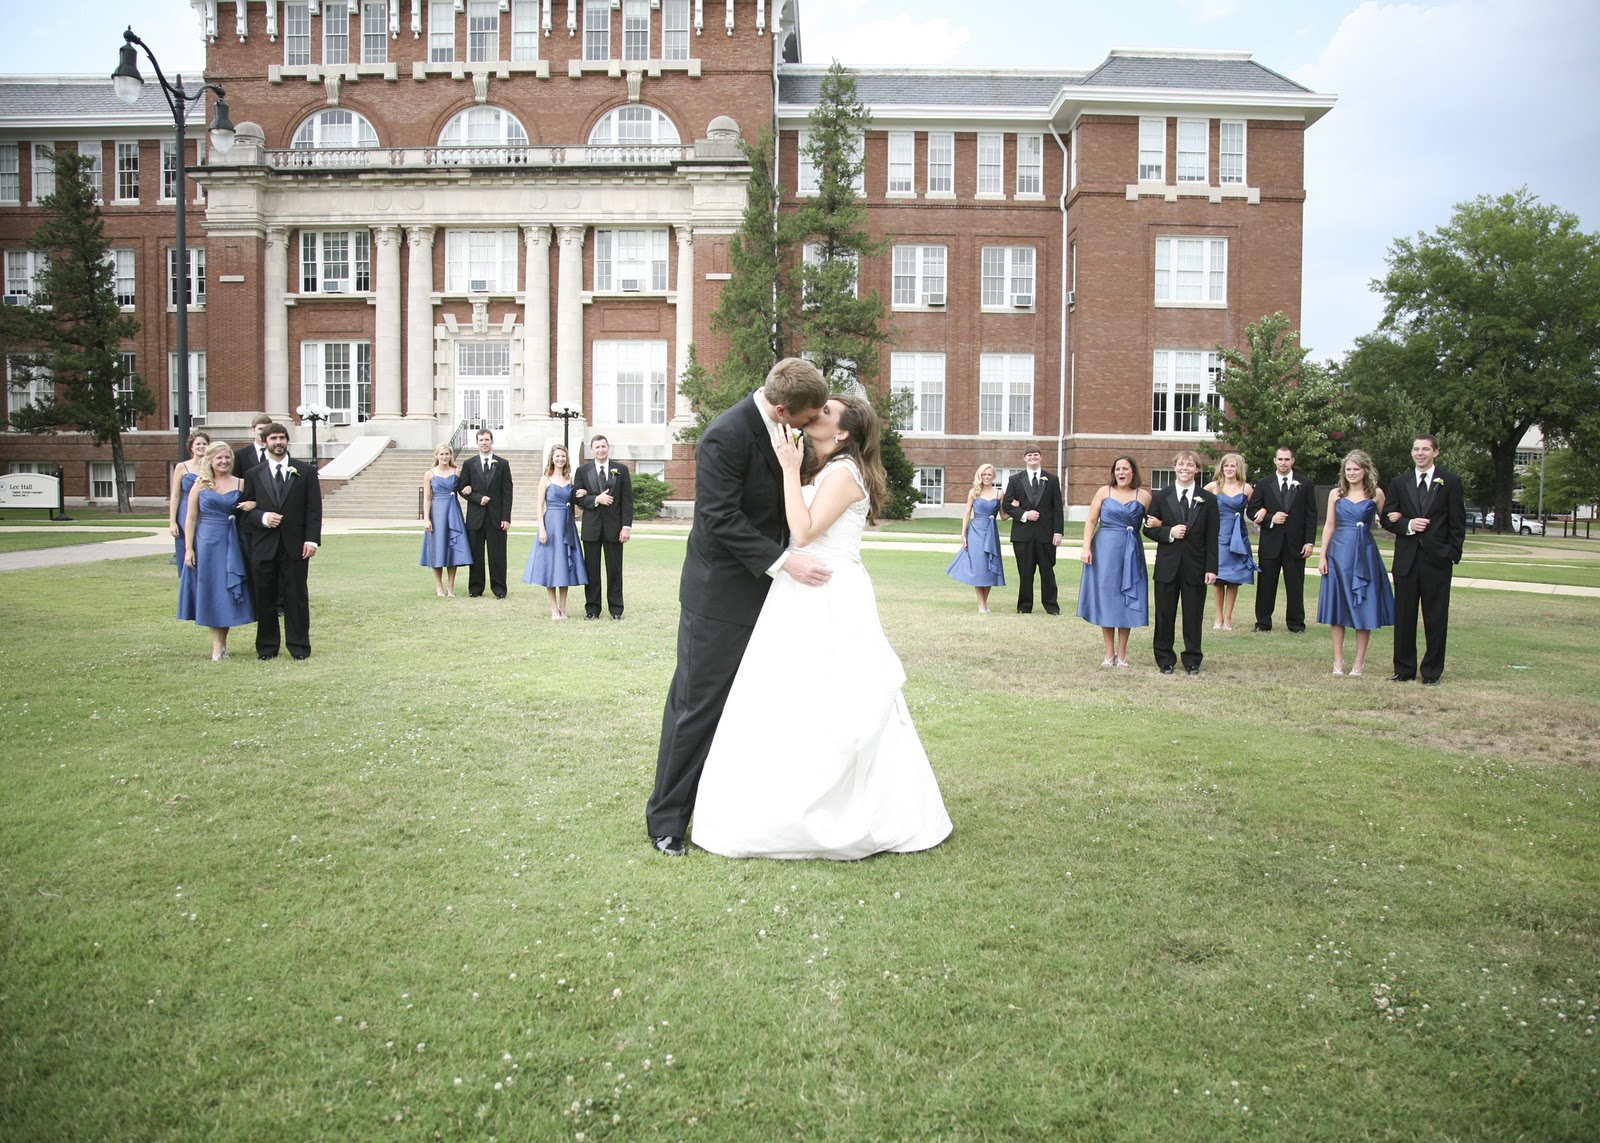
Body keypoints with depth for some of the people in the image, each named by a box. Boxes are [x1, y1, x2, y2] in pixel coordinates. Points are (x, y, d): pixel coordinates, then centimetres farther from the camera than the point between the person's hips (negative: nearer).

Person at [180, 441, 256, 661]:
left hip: (232, 543, 1)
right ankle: (217, 645, 5)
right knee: (210, 591, 1)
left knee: (228, 591, 4)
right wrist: (188, 549, -5)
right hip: (207, 542, -1)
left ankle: (223, 642, 16)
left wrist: (253, 504, -10)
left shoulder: (240, 484, 5)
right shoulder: (200, 484, 2)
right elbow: (190, 518, 1)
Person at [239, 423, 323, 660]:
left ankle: (299, 645, 11)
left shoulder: (306, 471, 6)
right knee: (265, 598, 5)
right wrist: (262, 517, -12)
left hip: (295, 545, -1)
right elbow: (246, 510, 9)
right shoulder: (254, 475, 10)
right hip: (263, 546, 1)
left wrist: (312, 539, -7)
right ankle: (267, 647, 15)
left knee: (296, 596, 2)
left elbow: (314, 509, 2)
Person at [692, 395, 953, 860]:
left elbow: (804, 531, -21)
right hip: (806, 599, 10)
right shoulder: (821, 471, 17)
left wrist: (791, 469, -16)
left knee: (829, 711, -4)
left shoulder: (843, 472, -12)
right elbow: (794, 529, 10)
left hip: (829, 604, -10)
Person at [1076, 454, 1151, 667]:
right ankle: (1109, 653, 13)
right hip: (1105, 550, 0)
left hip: (1131, 553, 0)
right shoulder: (1104, 491, 3)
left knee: (1126, 601, 4)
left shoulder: (1144, 496, 3)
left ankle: (1121, 653, 14)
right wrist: (1086, 548, -9)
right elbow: (1091, 522, 0)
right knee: (1106, 599, 3)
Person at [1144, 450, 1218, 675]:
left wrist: (1211, 568, -4)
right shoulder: (1161, 497, 4)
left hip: (1195, 567, 0)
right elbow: (1149, 528, 4)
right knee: (1164, 615, 6)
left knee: (1193, 616, 6)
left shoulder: (1208, 500, 4)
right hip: (1167, 566, 0)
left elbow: (1212, 537, 2)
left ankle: (1192, 660, 17)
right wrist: (1169, 532, -15)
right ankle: (1165, 659, 17)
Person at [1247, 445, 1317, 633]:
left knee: (1295, 585, 3)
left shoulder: (1305, 484, 5)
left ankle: (1296, 623, 12)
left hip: (1295, 543, -1)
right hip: (1270, 543, 1)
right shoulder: (1264, 485, 7)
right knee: (1266, 584, 5)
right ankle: (1263, 623, 13)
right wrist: (1271, 519, -11)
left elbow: (1311, 515, 3)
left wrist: (1309, 541, -4)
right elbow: (1252, 510, 6)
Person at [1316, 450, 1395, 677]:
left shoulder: (1376, 494, 3)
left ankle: (1359, 661, 11)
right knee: (1337, 606, 4)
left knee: (1364, 607, 2)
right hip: (1339, 553, 1)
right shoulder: (1336, 494, 6)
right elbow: (1329, 525, 7)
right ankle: (1338, 661, 12)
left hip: (1365, 555, -1)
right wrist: (1323, 556, 2)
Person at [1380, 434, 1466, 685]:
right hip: (1407, 558, 2)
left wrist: (1453, 553, -7)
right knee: (1403, 616, 6)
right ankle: (1404, 669, 16)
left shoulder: (1450, 482, 3)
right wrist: (1408, 525, -12)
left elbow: (1457, 522, 1)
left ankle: (1432, 672, 11)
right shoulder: (1400, 483, 10)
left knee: (1436, 617, 2)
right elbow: (1388, 519, 7)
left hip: (1437, 559, -2)